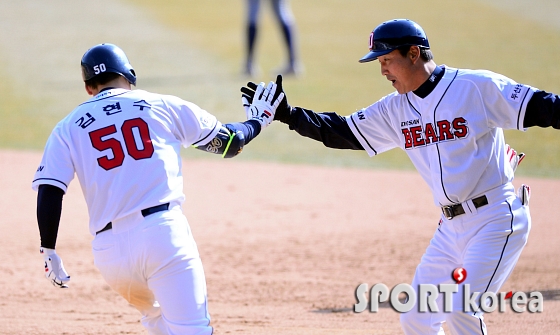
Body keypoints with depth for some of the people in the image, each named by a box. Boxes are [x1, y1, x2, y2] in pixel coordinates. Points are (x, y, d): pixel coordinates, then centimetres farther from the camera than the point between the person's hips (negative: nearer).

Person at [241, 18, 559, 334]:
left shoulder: (478, 87, -11)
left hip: (496, 220, -8)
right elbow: (340, 132, 11)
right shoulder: (396, 109, 8)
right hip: (452, 226, 8)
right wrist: (287, 114, 2)